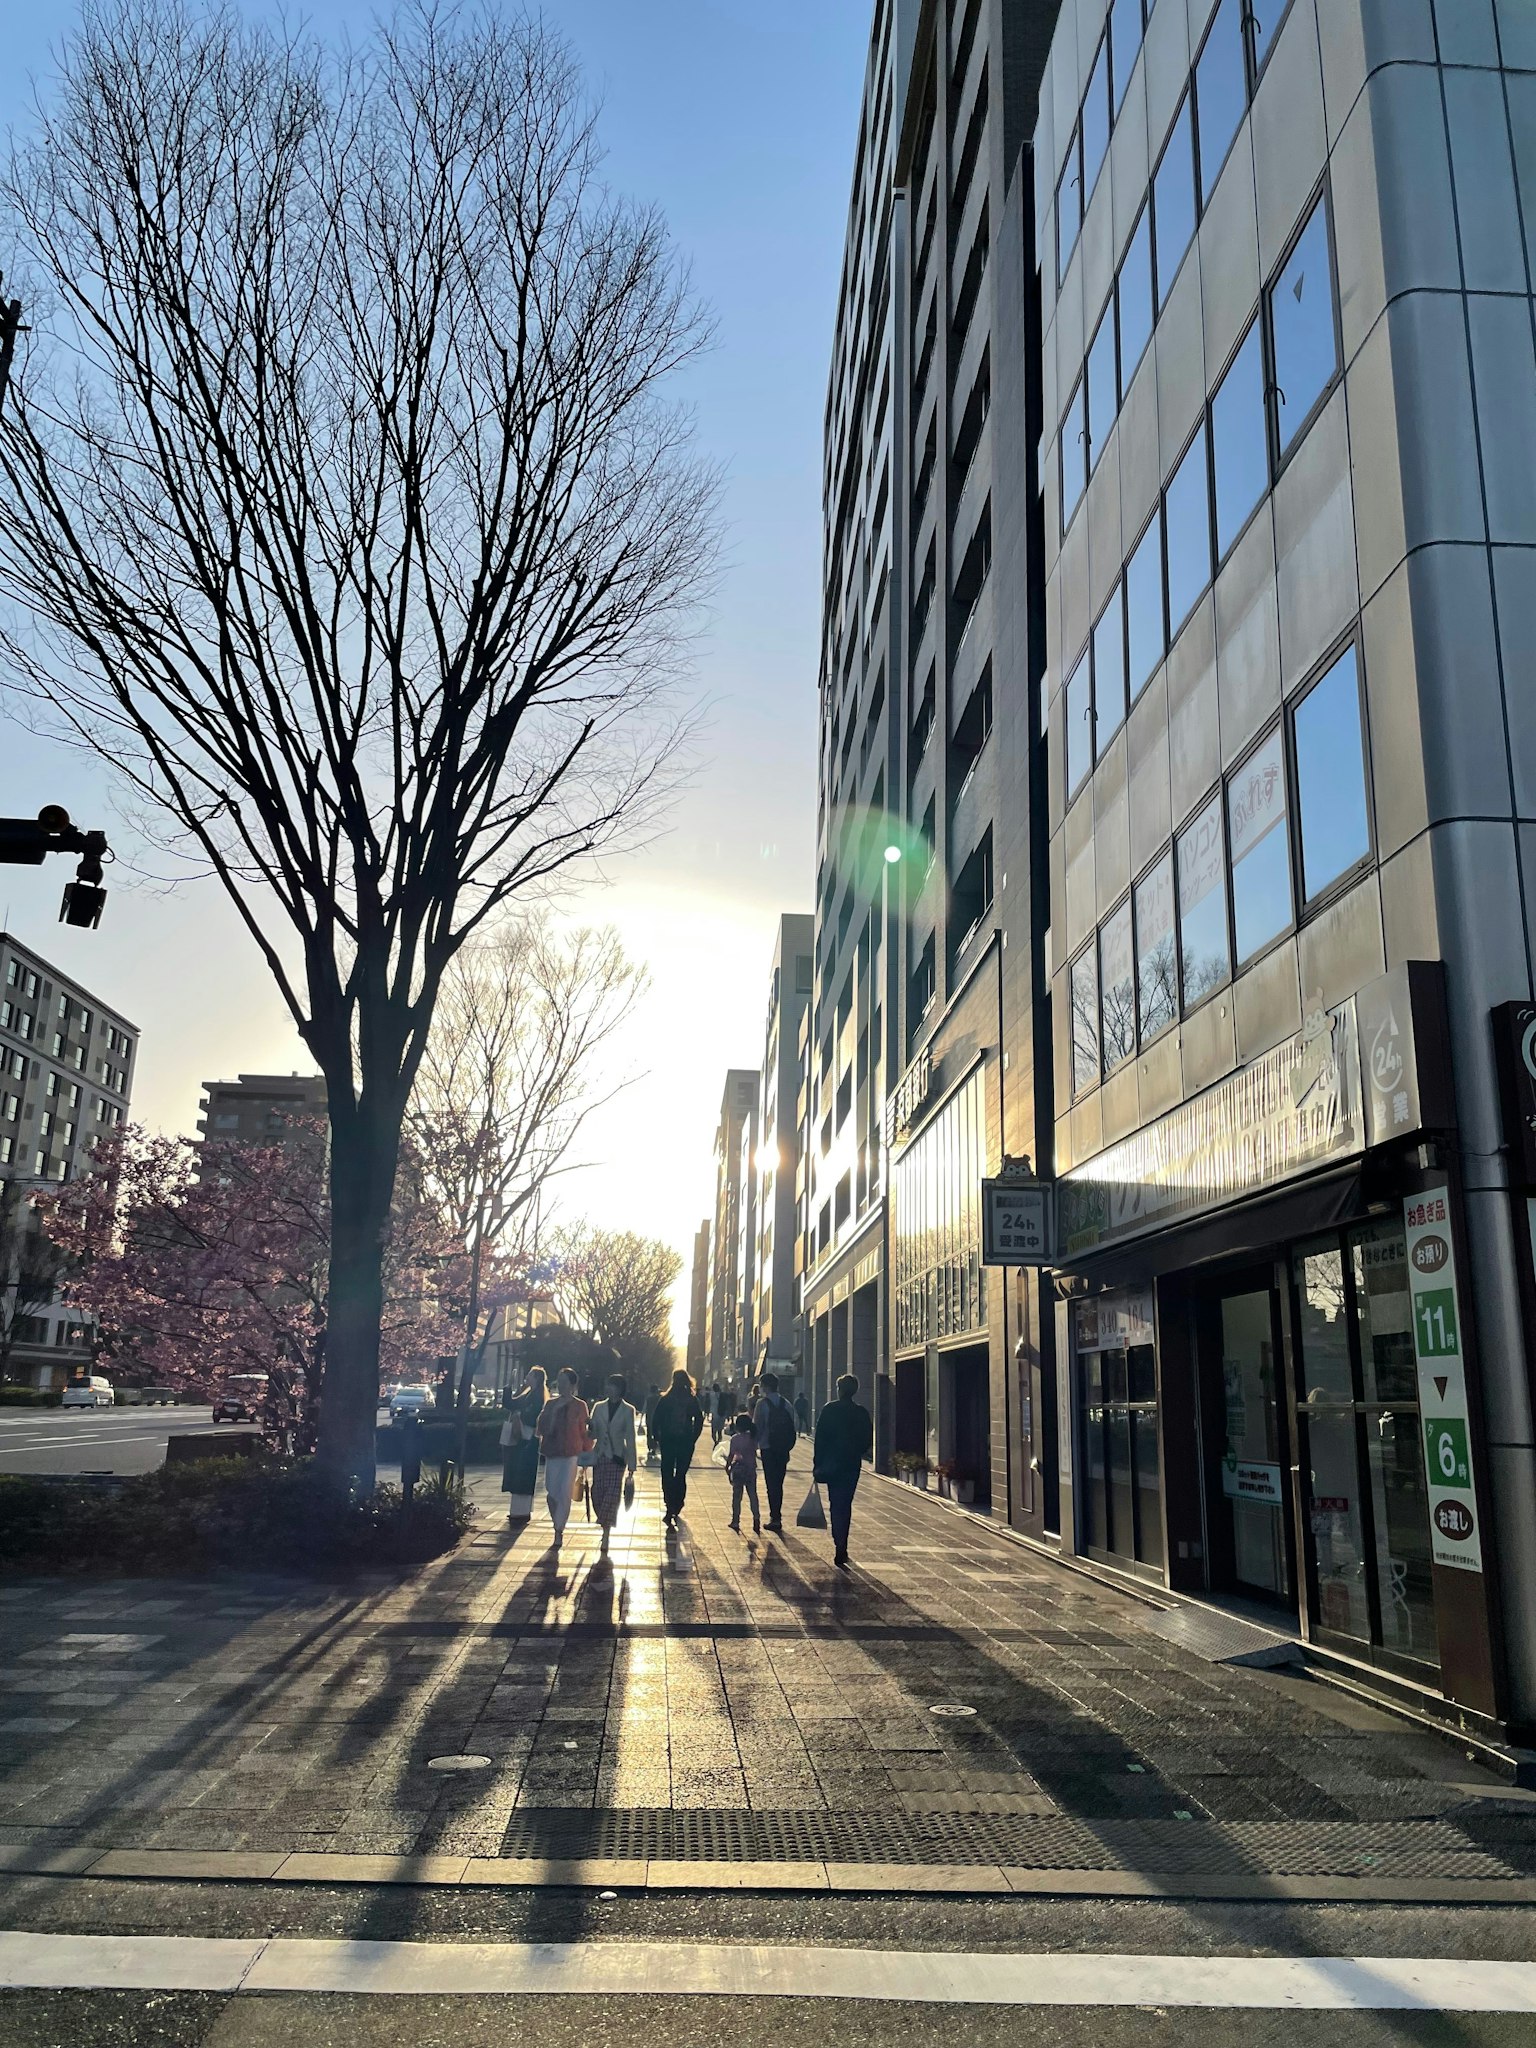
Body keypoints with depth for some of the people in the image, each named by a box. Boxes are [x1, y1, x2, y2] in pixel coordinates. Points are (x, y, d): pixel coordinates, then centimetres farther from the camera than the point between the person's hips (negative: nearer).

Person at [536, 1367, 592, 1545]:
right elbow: (542, 1428, 0)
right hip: (551, 1454, 3)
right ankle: (558, 1527, 22)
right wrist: (554, 1411, -10)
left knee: (564, 1494, -8)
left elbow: (584, 1432, 4)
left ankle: (559, 1530, -1)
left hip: (571, 1455, -3)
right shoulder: (550, 1404, 8)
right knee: (551, 1493, 4)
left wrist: (586, 1453, 5)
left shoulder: (579, 1406, 0)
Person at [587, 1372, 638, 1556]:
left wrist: (631, 1466, -1)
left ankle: (605, 1541, -6)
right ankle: (606, 1530, 21)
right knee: (598, 1496, -1)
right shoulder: (599, 1407, 8)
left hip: (617, 1458, -3)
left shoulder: (628, 1410, 1)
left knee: (611, 1498, -10)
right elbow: (592, 1433, 10)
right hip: (599, 1457, 3)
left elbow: (630, 1438, 1)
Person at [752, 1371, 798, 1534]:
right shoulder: (787, 1404, 5)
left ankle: (775, 1518, -4)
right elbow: (792, 1428, 7)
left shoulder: (762, 1404, -9)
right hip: (783, 1449, 5)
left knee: (771, 1484, -1)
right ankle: (776, 1517, 19)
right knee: (779, 1483, 14)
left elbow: (757, 1427, -11)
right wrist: (788, 1448, 14)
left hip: (768, 1449, -5)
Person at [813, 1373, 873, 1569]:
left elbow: (820, 1437, -7)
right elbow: (869, 1441, 2)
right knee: (845, 1505, 10)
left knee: (835, 1505, 7)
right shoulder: (862, 1413, -1)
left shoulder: (829, 1410, -6)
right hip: (852, 1465, 1)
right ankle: (841, 1549, 7)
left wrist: (817, 1464, -2)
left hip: (831, 1464, -1)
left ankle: (840, 1547, 3)